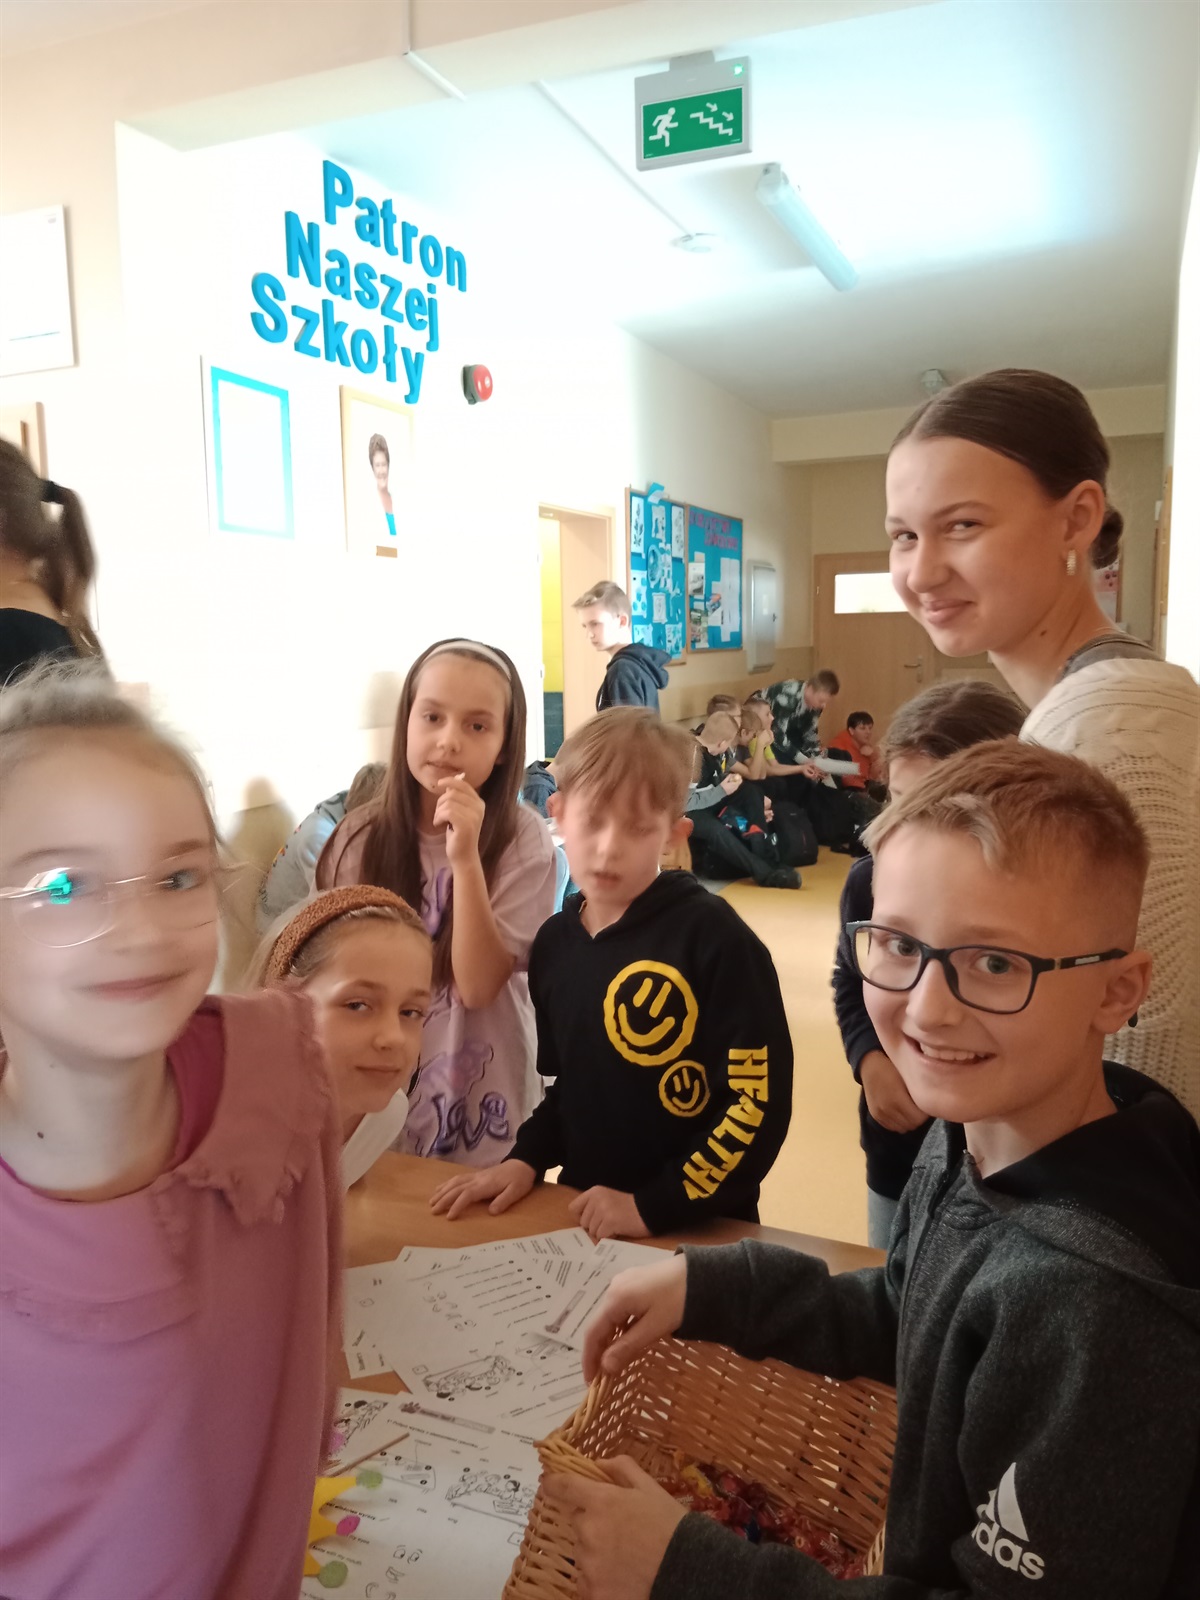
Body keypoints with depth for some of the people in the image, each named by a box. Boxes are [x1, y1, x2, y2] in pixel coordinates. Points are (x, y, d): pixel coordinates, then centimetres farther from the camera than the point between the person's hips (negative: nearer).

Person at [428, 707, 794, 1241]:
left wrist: (655, 1206, -18)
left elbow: (758, 1099, -18)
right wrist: (525, 1161, 1)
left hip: (696, 1228, -5)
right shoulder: (554, 942, 1)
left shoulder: (712, 935, -18)